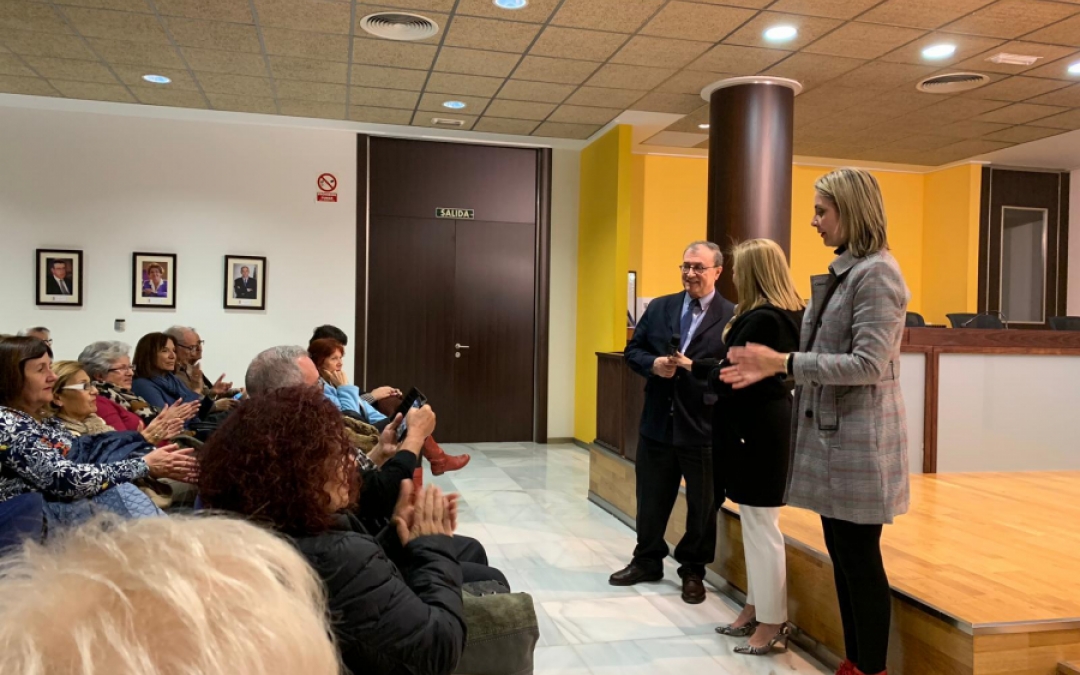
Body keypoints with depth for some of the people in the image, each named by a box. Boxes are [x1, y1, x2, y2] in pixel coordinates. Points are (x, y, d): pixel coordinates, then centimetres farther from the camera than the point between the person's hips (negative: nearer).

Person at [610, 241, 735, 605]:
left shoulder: (733, 316, -8)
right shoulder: (659, 308, 7)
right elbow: (633, 351, 9)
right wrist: (653, 364, -11)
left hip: (705, 428, -4)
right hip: (658, 422, 4)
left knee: (702, 505, 12)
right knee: (651, 499, 17)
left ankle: (693, 571, 31)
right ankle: (647, 561, 37)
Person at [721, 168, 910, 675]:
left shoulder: (877, 273, -14)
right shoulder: (844, 272, 15)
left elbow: (868, 364, -22)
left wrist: (784, 362, -23)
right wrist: (770, 368, 5)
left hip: (858, 437, -9)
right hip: (830, 432, 9)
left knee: (861, 558, 1)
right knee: (841, 554, 16)